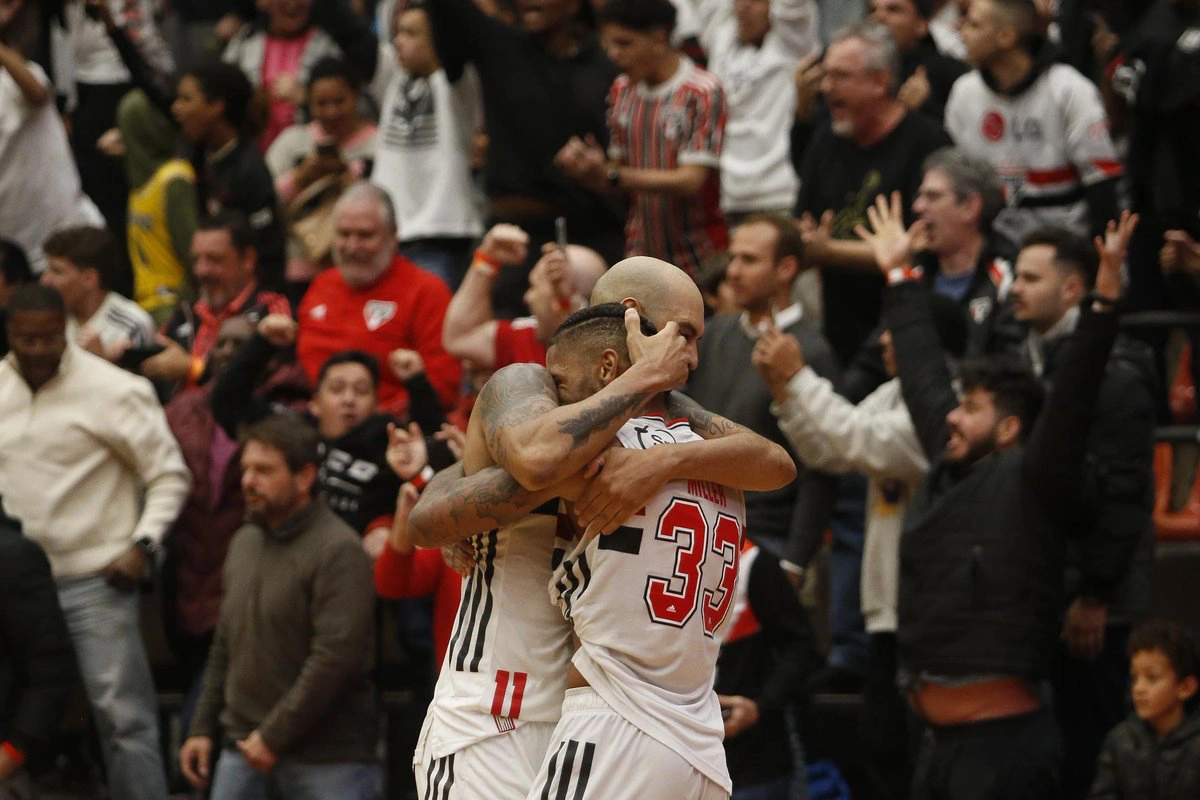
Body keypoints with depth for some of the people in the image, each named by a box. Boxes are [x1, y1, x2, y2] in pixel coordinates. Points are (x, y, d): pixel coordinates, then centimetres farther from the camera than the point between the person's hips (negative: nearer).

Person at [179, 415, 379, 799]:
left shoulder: (338, 551, -13)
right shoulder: (245, 542, 14)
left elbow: (336, 656, -20)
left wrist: (276, 735, -17)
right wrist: (202, 728, 17)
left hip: (328, 756, -7)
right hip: (246, 744, 7)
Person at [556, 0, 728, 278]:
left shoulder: (703, 92, -9)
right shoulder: (622, 90, 11)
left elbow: (691, 181, -16)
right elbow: (619, 165, 13)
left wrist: (610, 176, -23)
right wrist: (590, 167, -11)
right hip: (641, 255, 5)